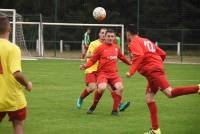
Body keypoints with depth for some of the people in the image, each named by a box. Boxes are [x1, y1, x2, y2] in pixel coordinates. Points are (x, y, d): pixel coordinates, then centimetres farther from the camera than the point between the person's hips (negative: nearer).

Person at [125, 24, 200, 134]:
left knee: (170, 93, -21)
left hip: (152, 71, -9)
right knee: (149, 97, 10)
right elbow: (162, 54, 22)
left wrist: (131, 72, -21)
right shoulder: (146, 41, 26)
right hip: (157, 69, 9)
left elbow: (139, 56, -20)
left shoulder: (134, 43, 0)